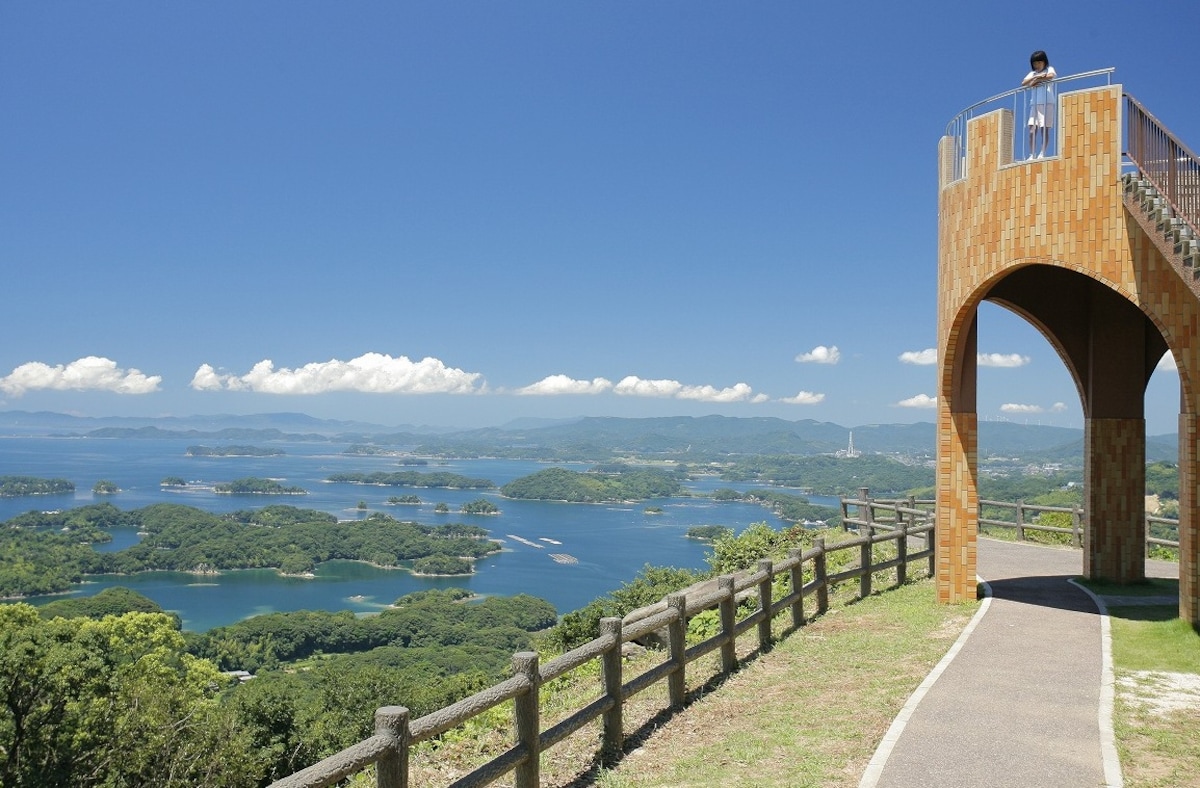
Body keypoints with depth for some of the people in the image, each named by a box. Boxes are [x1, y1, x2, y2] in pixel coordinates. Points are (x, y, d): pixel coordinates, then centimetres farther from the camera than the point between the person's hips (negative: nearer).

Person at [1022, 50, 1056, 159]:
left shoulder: (1049, 69, 10)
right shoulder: (1032, 73, 21)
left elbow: (1051, 76, -13)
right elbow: (1023, 83, 3)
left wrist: (1035, 80, -5)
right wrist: (1037, 77, -9)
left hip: (1047, 103, -4)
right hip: (1034, 104, 4)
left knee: (1044, 129, -8)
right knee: (1032, 131, -6)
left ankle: (1042, 154, -13)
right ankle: (1031, 155, -8)